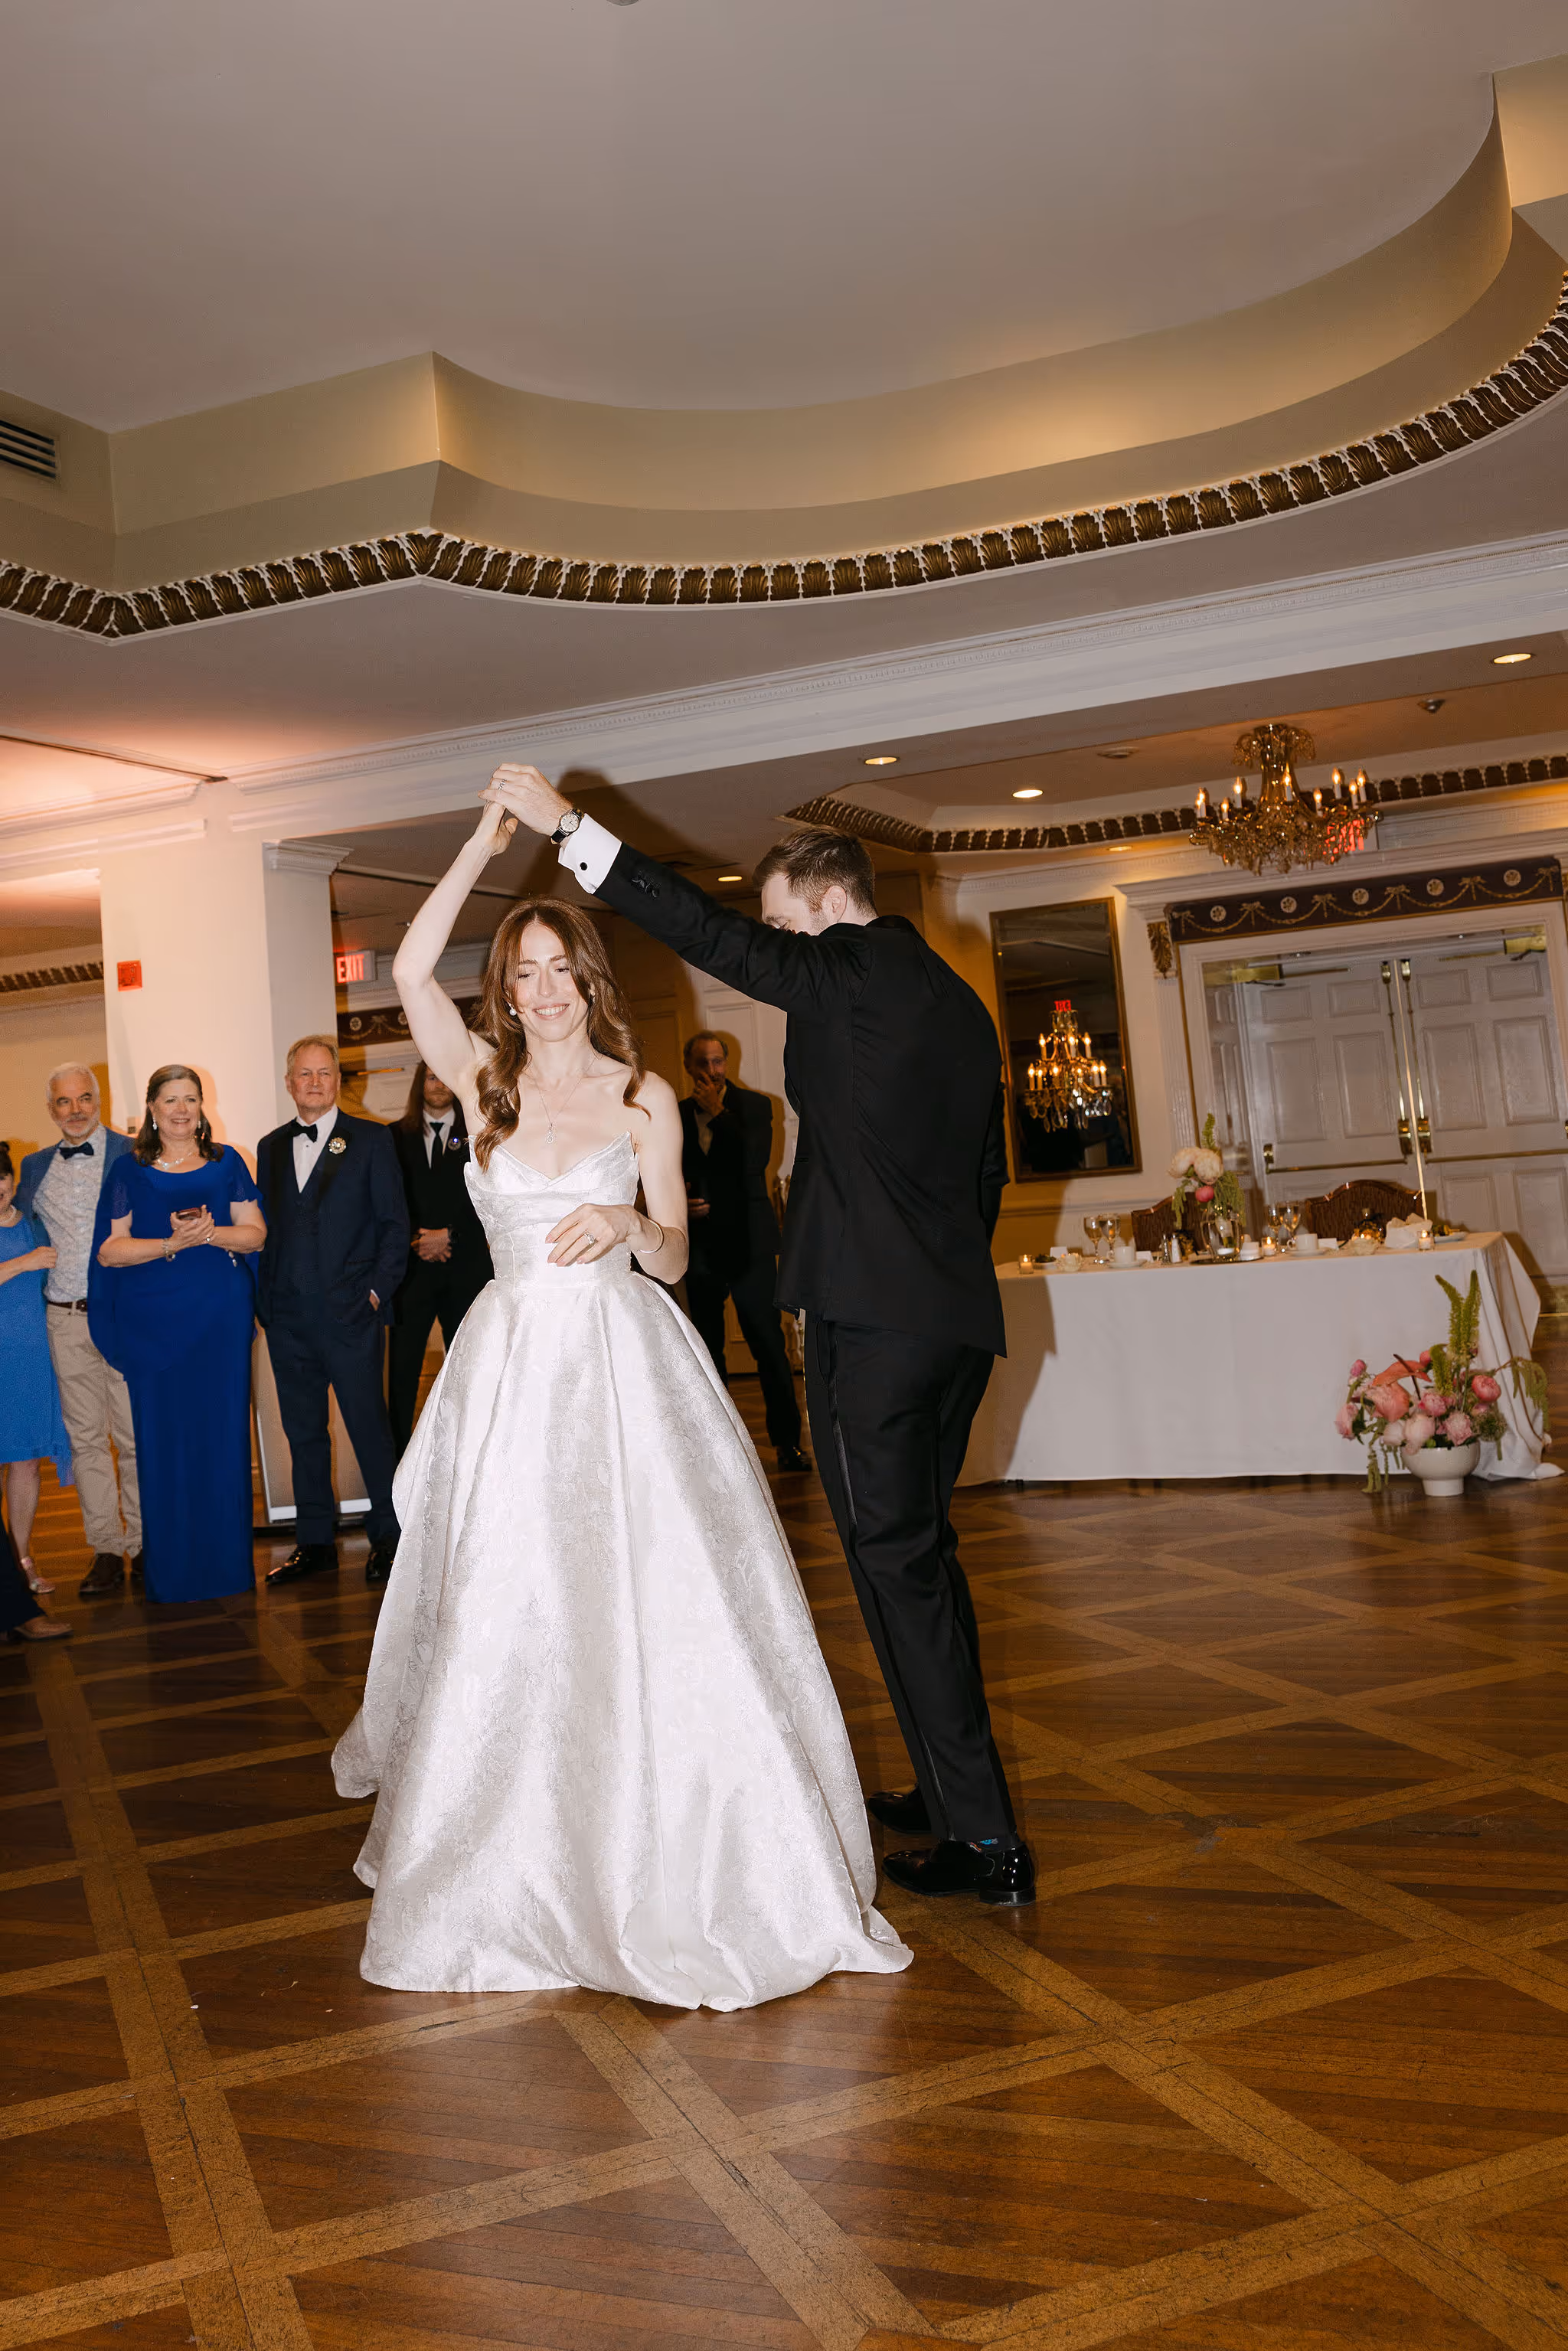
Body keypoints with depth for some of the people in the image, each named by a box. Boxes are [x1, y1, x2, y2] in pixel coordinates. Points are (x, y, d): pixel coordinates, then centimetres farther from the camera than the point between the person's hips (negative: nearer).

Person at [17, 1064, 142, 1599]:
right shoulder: (36, 1167, 13)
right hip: (65, 1321, 4)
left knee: (135, 1436, 2)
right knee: (85, 1438, 6)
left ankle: (143, 1546, 11)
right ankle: (106, 1551, 13)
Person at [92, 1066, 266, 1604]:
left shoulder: (225, 1162, 9)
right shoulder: (130, 1170, 5)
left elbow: (255, 1234, 5)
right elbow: (109, 1251, -1)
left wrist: (210, 1233, -15)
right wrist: (172, 1243, -16)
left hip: (220, 1317, 1)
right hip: (153, 1322, -1)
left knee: (223, 1434, 3)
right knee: (164, 1438, 2)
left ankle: (227, 1561, 14)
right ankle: (173, 1569, 13)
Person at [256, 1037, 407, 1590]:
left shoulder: (370, 1139, 0)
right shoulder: (271, 1147, 13)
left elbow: (394, 1223, -1)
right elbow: (265, 1228, 14)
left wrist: (377, 1290, -9)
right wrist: (267, 1296, 5)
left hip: (350, 1314, -4)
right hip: (288, 1317, 4)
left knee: (369, 1428, 1)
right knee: (303, 1432, 11)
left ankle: (388, 1537, 14)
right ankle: (315, 1541, 21)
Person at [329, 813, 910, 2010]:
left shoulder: (645, 1095, 6)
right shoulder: (487, 1084, 8)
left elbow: (675, 1255, 5)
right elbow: (411, 969, -5)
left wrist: (629, 1222, -17)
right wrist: (487, 841, -2)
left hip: (625, 1366, -1)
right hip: (513, 1367, 1)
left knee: (655, 1611, -4)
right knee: (504, 1621, 3)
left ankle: (694, 1863, 13)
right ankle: (519, 1870, 22)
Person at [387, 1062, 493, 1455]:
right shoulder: (397, 1136, 10)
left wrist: (448, 1235, -9)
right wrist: (416, 1240, -7)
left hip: (465, 1269, 0)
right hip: (412, 1268, 1)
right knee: (402, 1367, -3)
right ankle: (397, 1451, 4)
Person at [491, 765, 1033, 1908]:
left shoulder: (858, 969, -8)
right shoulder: (959, 1002, 16)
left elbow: (708, 932, -12)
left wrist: (567, 824, -7)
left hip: (872, 1314, -9)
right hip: (958, 1311, 9)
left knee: (898, 1562, -2)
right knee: (919, 1551, 19)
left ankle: (986, 1840, 4)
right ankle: (955, 1787, 31)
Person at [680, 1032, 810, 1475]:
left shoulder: (754, 1106, 1)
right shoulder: (675, 1115, 9)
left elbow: (756, 1161, -15)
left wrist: (719, 1114, -13)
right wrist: (679, 1201, -6)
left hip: (748, 1242, -3)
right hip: (700, 1246, 3)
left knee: (768, 1343, -5)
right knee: (709, 1349, 8)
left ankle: (787, 1441, 1)